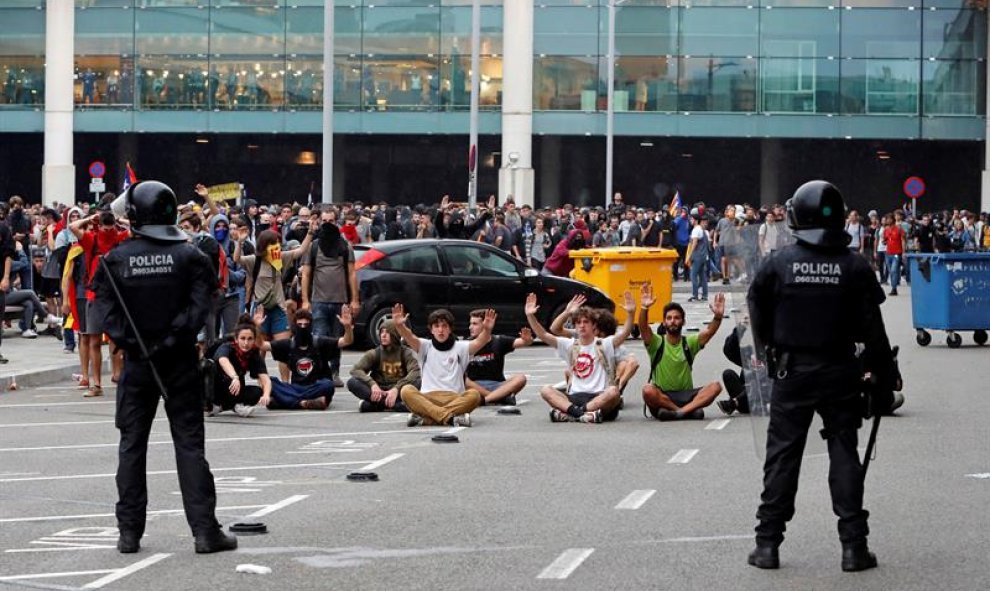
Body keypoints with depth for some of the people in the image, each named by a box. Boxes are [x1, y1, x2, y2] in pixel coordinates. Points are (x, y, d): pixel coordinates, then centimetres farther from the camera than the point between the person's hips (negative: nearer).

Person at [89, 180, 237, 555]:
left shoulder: (116, 259, -3)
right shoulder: (189, 256, -5)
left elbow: (104, 312, -9)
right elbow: (199, 308, -13)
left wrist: (129, 342, -9)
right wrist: (172, 339, -11)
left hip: (136, 364, 1)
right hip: (179, 363, -1)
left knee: (132, 444, 9)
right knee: (189, 444, 3)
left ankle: (129, 532, 9)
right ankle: (205, 530, -1)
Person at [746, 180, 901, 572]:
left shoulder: (779, 264, -6)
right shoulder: (854, 266, -6)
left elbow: (759, 317, 3)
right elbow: (872, 329, -4)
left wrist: (769, 353, 22)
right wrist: (887, 374, 7)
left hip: (792, 372, 0)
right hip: (840, 373, 0)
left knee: (782, 453, 6)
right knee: (844, 452, 6)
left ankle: (768, 543, 7)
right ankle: (853, 546, 4)